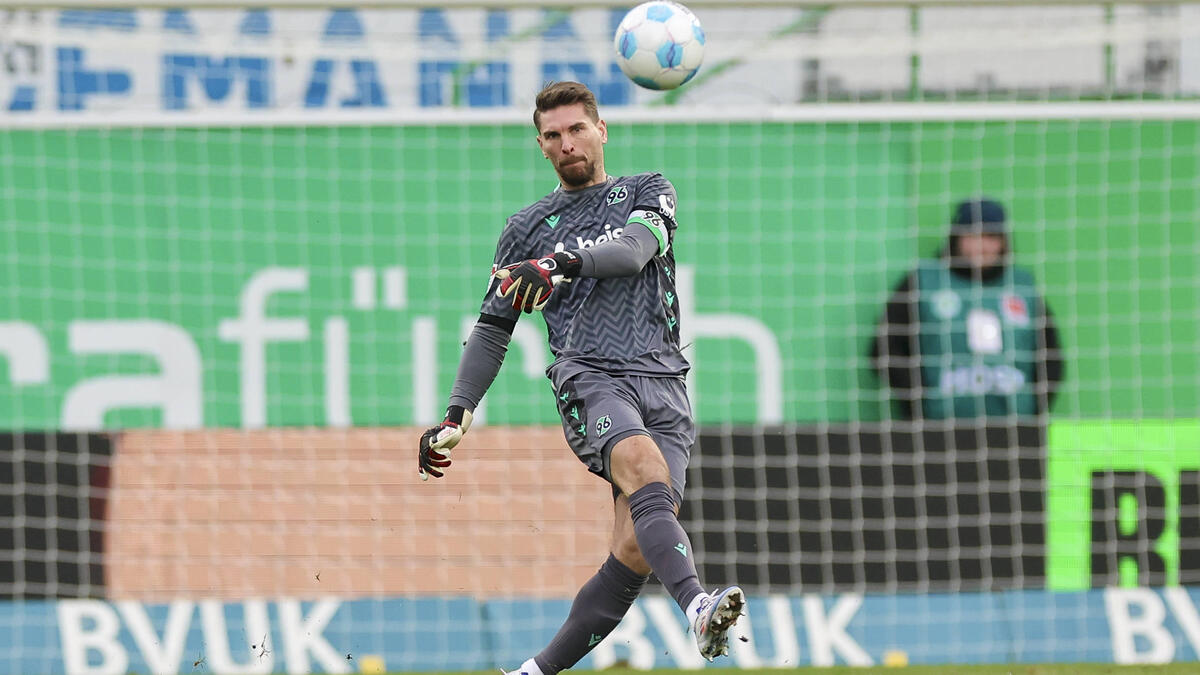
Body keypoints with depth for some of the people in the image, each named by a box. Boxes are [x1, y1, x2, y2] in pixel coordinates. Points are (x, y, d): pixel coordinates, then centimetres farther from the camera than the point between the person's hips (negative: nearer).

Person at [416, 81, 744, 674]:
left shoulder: (648, 192, 18)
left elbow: (635, 248, -5)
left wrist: (561, 263, -23)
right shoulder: (527, 228, 23)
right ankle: (697, 610, -56)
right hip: (588, 375, -1)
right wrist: (456, 417, 18)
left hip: (664, 386, 1)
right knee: (643, 467, -34)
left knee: (634, 550, -15)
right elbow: (493, 327, 27)